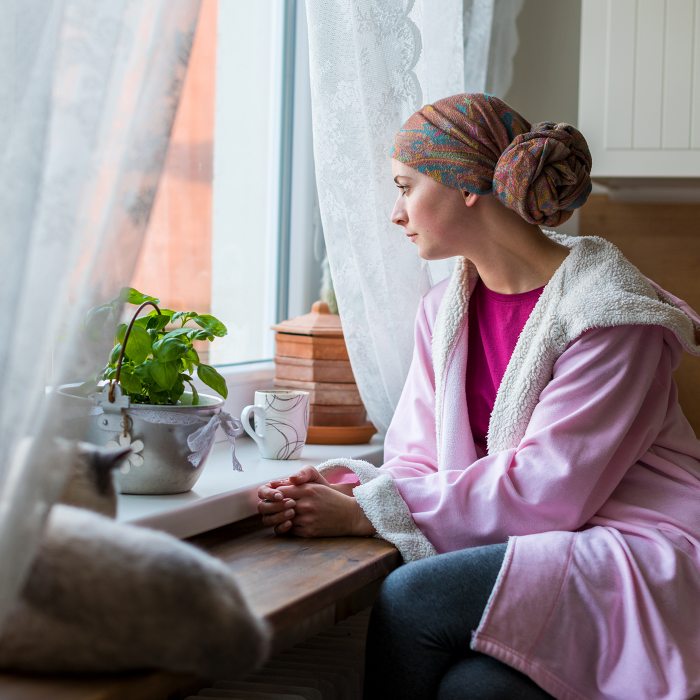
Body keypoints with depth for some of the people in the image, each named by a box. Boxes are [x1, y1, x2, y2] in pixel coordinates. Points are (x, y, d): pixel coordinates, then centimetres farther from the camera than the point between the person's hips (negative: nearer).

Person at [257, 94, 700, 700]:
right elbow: (420, 462, 9)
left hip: (641, 558, -5)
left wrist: (366, 513, -18)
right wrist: (342, 487, -14)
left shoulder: (609, 311, -13)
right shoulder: (444, 311, 11)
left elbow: (547, 487, -18)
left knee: (411, 594, -24)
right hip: (537, 556, 5)